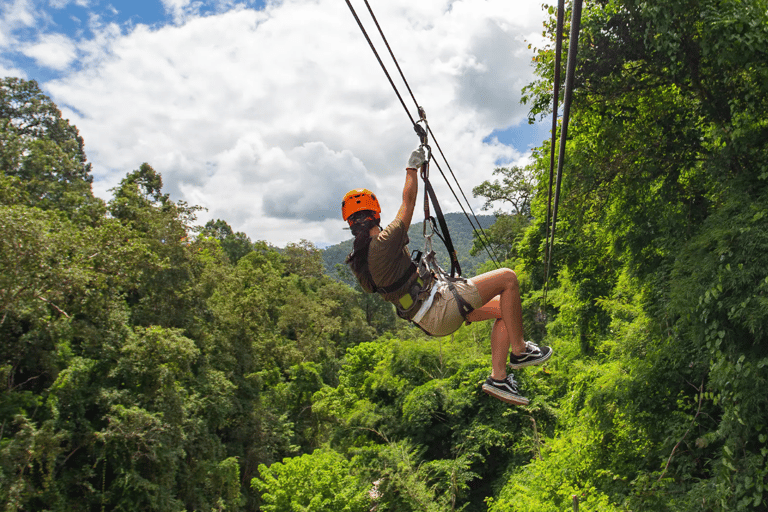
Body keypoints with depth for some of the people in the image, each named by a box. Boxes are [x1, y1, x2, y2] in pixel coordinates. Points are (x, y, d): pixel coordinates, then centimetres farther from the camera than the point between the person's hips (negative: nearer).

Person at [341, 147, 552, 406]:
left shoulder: (357, 261, 6)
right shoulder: (383, 244, -19)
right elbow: (408, 202, -7)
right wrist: (412, 167, 8)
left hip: (429, 319, 10)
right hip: (440, 307, -10)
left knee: (502, 308, 14)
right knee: (508, 278, -6)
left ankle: (498, 377, 12)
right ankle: (520, 350, 4)